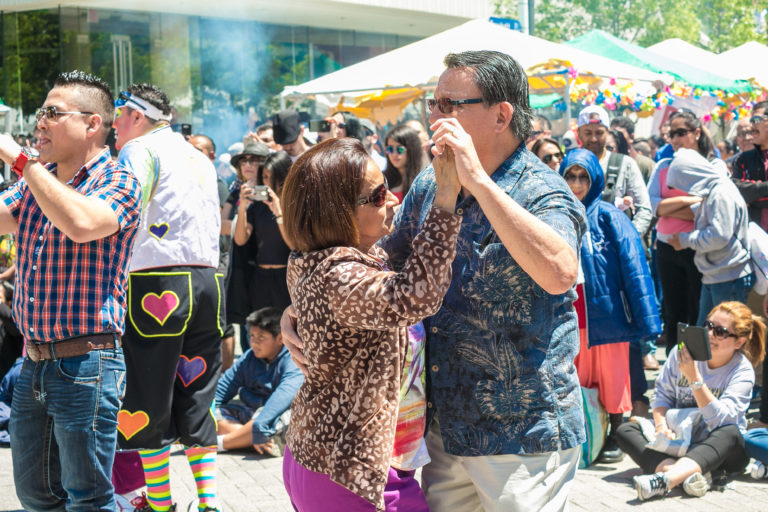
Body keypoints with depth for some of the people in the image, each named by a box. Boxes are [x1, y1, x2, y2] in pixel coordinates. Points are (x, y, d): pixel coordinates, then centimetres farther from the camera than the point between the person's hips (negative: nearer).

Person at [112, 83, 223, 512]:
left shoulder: (141, 150, -2)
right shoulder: (201, 158, 21)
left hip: (158, 284, -7)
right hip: (209, 281, 7)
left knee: (148, 400, 3)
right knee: (195, 399, 12)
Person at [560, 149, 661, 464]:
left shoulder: (609, 218, -5)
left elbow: (634, 268, -8)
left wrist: (646, 319, -13)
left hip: (606, 314, -3)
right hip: (568, 318, 3)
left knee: (612, 377, 7)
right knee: (575, 381, 10)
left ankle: (614, 438, 21)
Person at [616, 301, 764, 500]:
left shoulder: (742, 371, -12)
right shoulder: (683, 351, -4)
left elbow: (720, 420, -26)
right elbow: (663, 394, 2)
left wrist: (694, 378, -33)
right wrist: (661, 424, -18)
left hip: (714, 447, -3)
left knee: (730, 434, -37)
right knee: (625, 431, -18)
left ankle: (663, 480, -57)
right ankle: (689, 473, -41)